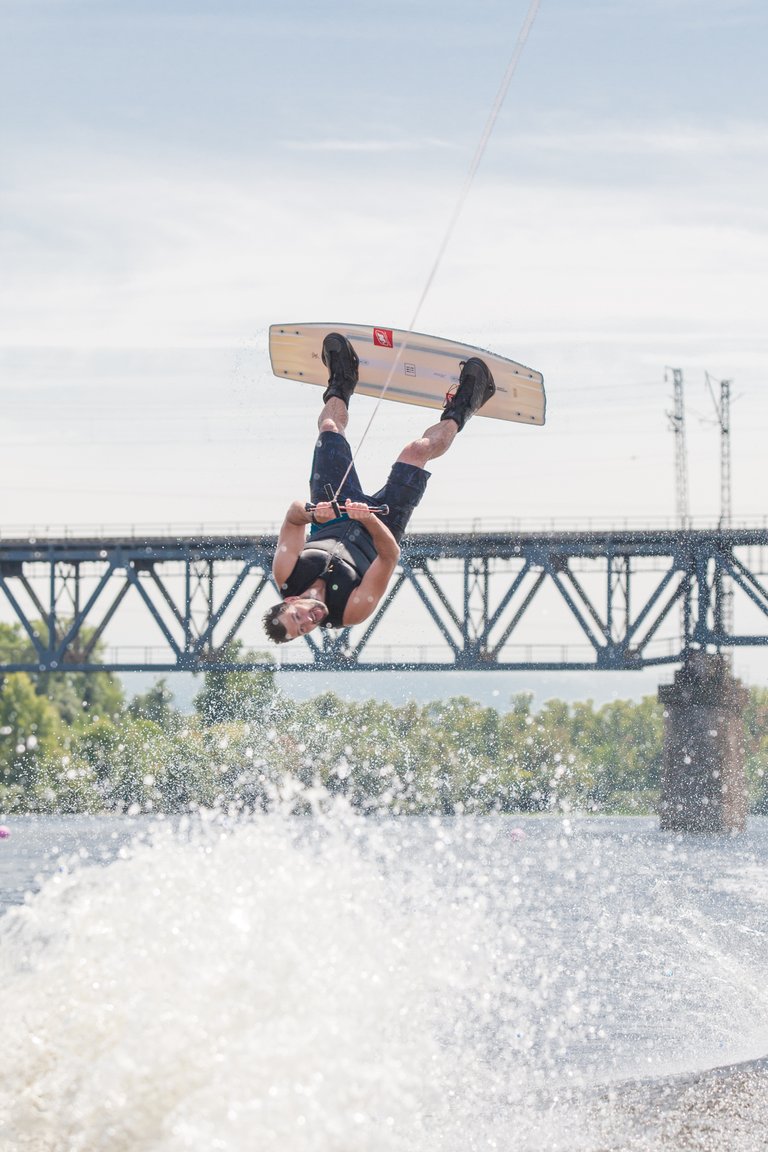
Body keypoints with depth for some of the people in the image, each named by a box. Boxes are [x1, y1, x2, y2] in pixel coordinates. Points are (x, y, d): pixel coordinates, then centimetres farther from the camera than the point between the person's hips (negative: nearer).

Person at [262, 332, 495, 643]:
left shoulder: (287, 579, -34)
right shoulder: (352, 611, -41)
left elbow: (293, 520, -33)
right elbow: (390, 555, -43)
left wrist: (310, 513, -56)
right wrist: (370, 520, -60)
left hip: (331, 522, 3)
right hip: (376, 532, -3)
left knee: (329, 428, 9)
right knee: (416, 451, -7)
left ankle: (341, 384, 46)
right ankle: (458, 413, 27)